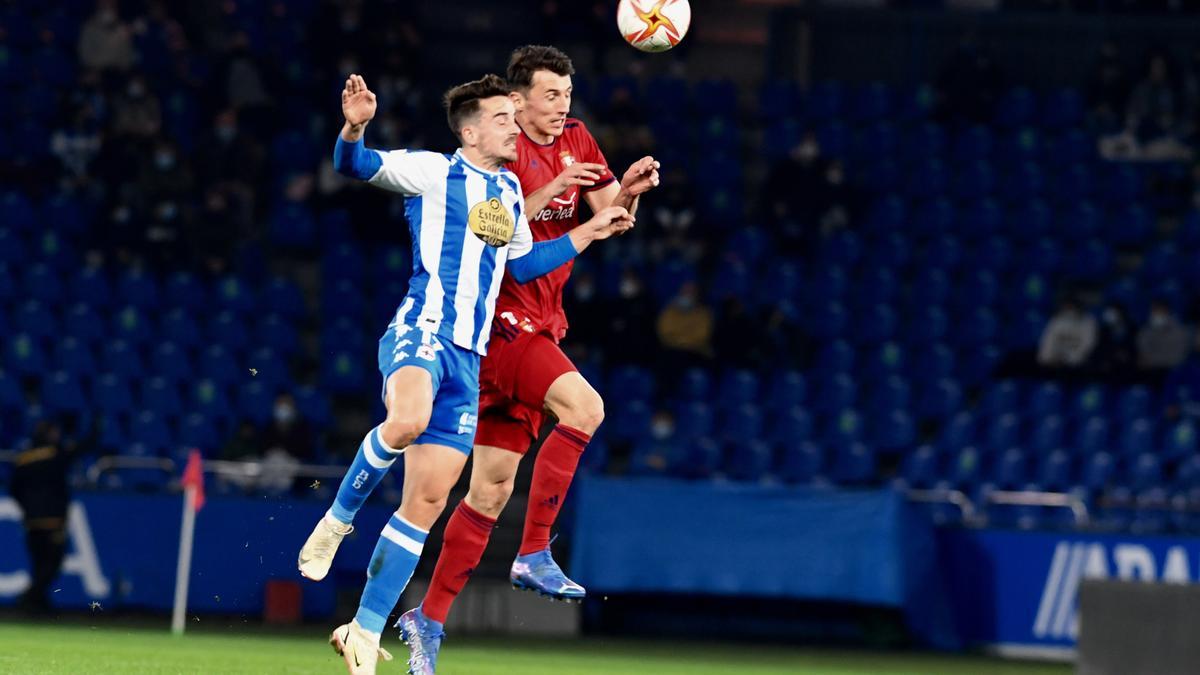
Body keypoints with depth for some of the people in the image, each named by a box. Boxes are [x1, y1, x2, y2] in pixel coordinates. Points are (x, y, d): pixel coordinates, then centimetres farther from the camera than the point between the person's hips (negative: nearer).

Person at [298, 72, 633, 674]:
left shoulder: (510, 191, 22)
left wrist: (587, 234, 32)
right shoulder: (434, 172, 1)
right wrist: (353, 129, -31)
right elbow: (356, 165, -10)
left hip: (467, 355, 7)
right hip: (420, 330, -7)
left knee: (428, 500, 1)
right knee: (407, 420, -40)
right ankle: (337, 521, -15)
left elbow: (520, 263, 36)